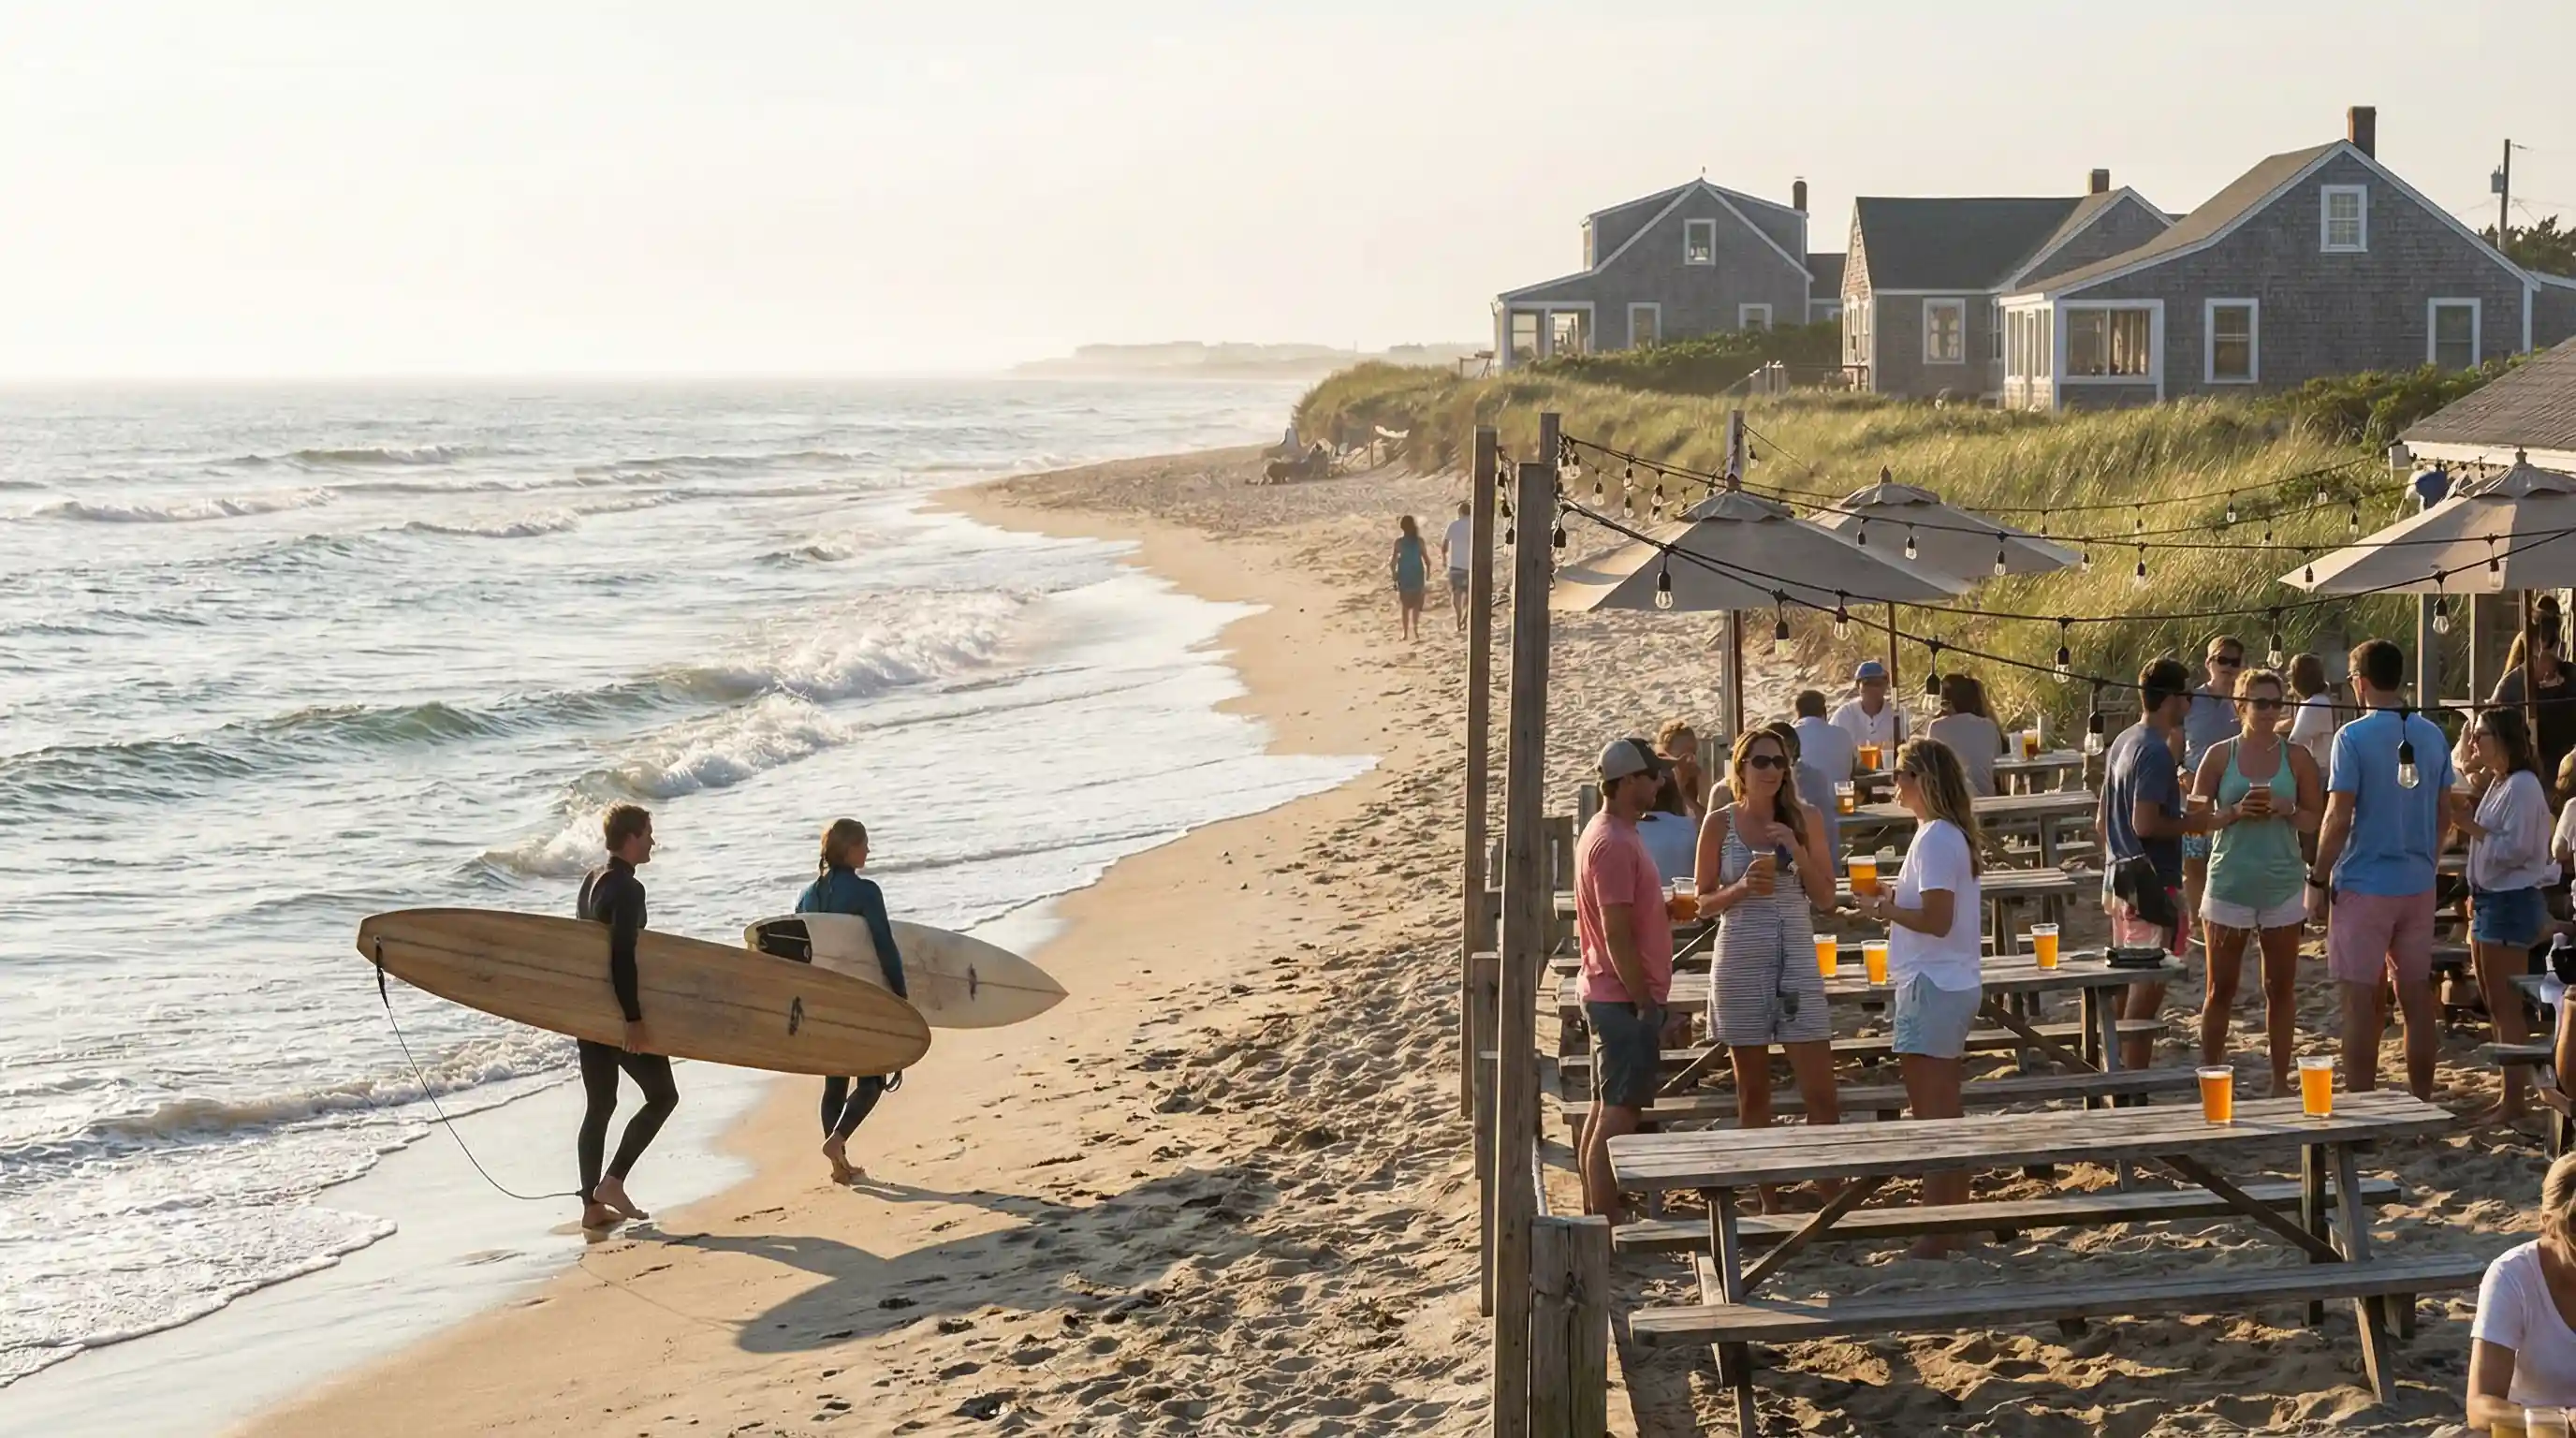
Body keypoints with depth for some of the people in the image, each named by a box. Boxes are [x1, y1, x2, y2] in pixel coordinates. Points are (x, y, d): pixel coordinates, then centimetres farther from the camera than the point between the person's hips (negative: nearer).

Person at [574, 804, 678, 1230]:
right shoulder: (628, 890, -16)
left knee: (599, 1106, 12)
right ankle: (612, 1182, -5)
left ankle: (593, 1205, 12)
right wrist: (634, 1019, -25)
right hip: (618, 1008, -9)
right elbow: (623, 955, -23)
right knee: (662, 1095, 2)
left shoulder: (593, 881, 13)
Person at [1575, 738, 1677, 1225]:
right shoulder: (1614, 843, -20)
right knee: (1619, 1113, -7)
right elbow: (1616, 933, -23)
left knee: (1606, 1108, 14)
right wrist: (1645, 1003, -19)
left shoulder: (1607, 833, 13)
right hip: (1624, 998, -10)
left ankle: (1596, 1221, 21)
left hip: (1610, 996, 10)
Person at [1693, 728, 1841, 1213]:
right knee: (1753, 1091, 6)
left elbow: (1826, 897, 4)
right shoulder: (1720, 823, 0)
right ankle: (1769, 1202, 14)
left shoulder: (1804, 818, 3)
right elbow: (1705, 901, 4)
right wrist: (1742, 889, -16)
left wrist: (1798, 852, -12)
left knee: (1820, 1092, -4)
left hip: (1797, 959, 1)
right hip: (1741, 960, -1)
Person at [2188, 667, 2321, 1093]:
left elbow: (2316, 818, 5)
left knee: (2281, 988, 7)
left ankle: (2280, 1082, 16)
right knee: (2220, 990, 5)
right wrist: (2235, 812, -17)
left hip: (2283, 886, 1)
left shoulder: (2296, 757, 2)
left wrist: (2285, 810, -15)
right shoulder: (2220, 755, 0)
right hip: (2229, 884, -1)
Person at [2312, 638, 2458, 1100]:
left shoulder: (2353, 737, -13)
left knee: (2361, 1002, 0)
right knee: (2418, 998, 11)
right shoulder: (2432, 736, 5)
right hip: (2418, 884, 6)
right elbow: (2445, 814, 10)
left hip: (2364, 884, -5)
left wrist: (2317, 879, -6)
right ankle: (2422, 1106, 17)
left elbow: (2338, 817, -14)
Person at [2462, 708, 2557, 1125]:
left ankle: (2513, 1100, -4)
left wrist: (2469, 826, -18)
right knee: (2494, 1005, 12)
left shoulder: (2523, 786, -15)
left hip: (2511, 902, -10)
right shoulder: (2498, 784, 15)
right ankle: (2509, 1094, 18)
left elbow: (2515, 850, -21)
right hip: (2490, 900, 10)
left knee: (2507, 1007, -7)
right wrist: (2476, 895, 15)